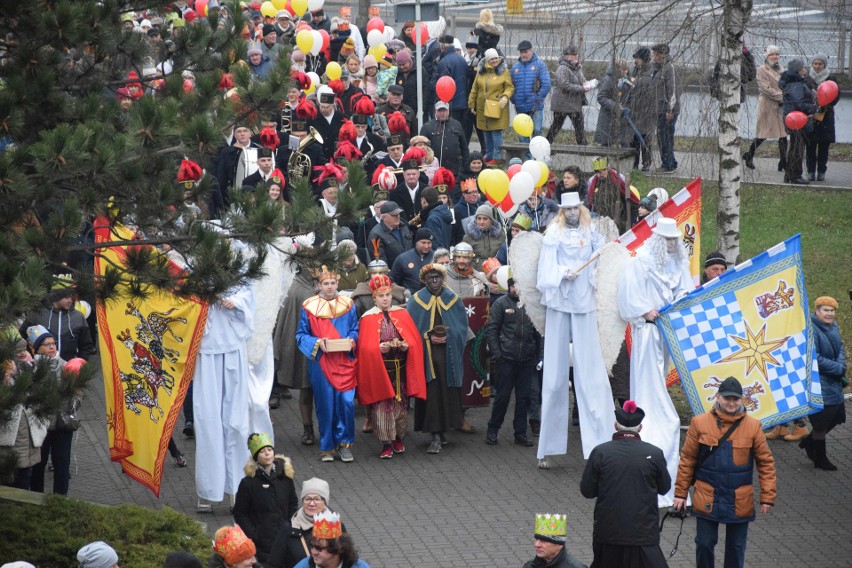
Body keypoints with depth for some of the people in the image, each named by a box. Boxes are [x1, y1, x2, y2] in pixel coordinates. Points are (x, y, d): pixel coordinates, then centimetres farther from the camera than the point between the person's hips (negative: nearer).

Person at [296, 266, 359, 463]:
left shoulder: (347, 304, 7)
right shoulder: (310, 306, 1)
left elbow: (355, 329, 14)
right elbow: (301, 335, 5)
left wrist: (351, 340, -7)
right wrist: (317, 343, -13)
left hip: (344, 361, 1)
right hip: (321, 363, -1)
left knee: (347, 401, -9)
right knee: (325, 404, 0)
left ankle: (345, 443, 4)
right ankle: (327, 447, 12)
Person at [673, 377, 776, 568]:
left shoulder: (753, 426, -4)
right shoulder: (699, 423, -5)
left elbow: (766, 463, 0)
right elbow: (687, 460, 2)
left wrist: (767, 497, -4)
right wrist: (680, 493, 2)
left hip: (739, 501, 0)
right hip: (706, 500, 0)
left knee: (736, 547, 10)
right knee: (704, 544, 7)